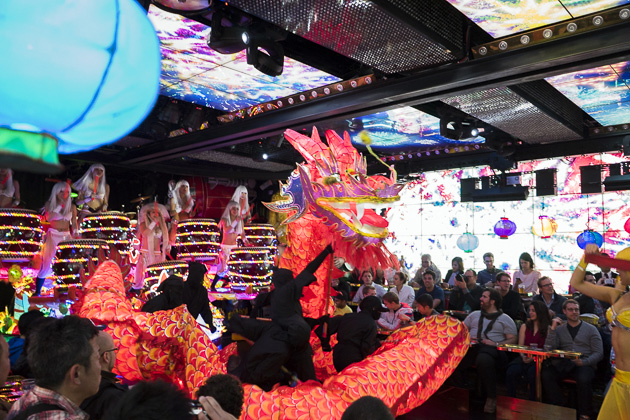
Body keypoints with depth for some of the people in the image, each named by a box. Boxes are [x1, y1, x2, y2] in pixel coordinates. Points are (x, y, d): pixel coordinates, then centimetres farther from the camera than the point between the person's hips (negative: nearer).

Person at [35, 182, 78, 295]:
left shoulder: (72, 207, 8)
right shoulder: (49, 204, 2)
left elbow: (74, 224, 10)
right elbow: (49, 218, -16)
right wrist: (60, 205, -16)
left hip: (67, 236, 2)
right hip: (53, 236, -2)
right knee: (47, 263, -6)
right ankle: (37, 292, 4)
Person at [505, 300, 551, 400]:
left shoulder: (548, 328, 7)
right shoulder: (525, 326, 19)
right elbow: (520, 346, 13)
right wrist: (523, 356, -9)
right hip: (524, 357, 3)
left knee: (532, 373, -35)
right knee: (511, 372, -27)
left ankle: (532, 403, -17)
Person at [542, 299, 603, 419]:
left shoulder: (590, 329, 12)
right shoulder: (559, 329, 16)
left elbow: (599, 353, 4)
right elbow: (549, 349, 4)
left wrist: (584, 362, -14)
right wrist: (553, 328, -3)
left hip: (584, 364, -2)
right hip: (563, 365, 2)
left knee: (583, 379, -36)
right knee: (546, 374, -26)